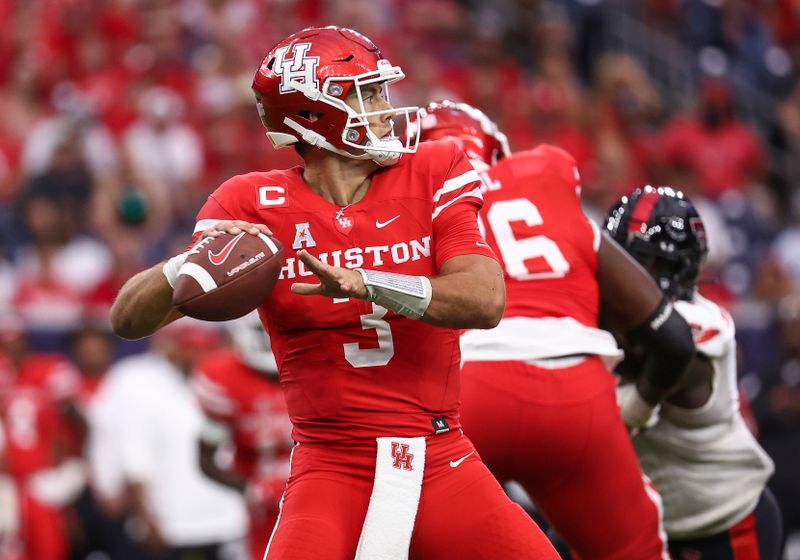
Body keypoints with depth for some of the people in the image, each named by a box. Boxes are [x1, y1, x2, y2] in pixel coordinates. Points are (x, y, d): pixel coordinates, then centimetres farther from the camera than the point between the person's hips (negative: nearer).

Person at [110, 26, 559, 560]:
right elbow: (128, 319, -2)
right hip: (332, 471, -2)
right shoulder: (256, 205, -1)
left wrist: (361, 284, -26)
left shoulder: (434, 173, 2)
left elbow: (485, 301, -13)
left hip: (442, 464, 2)